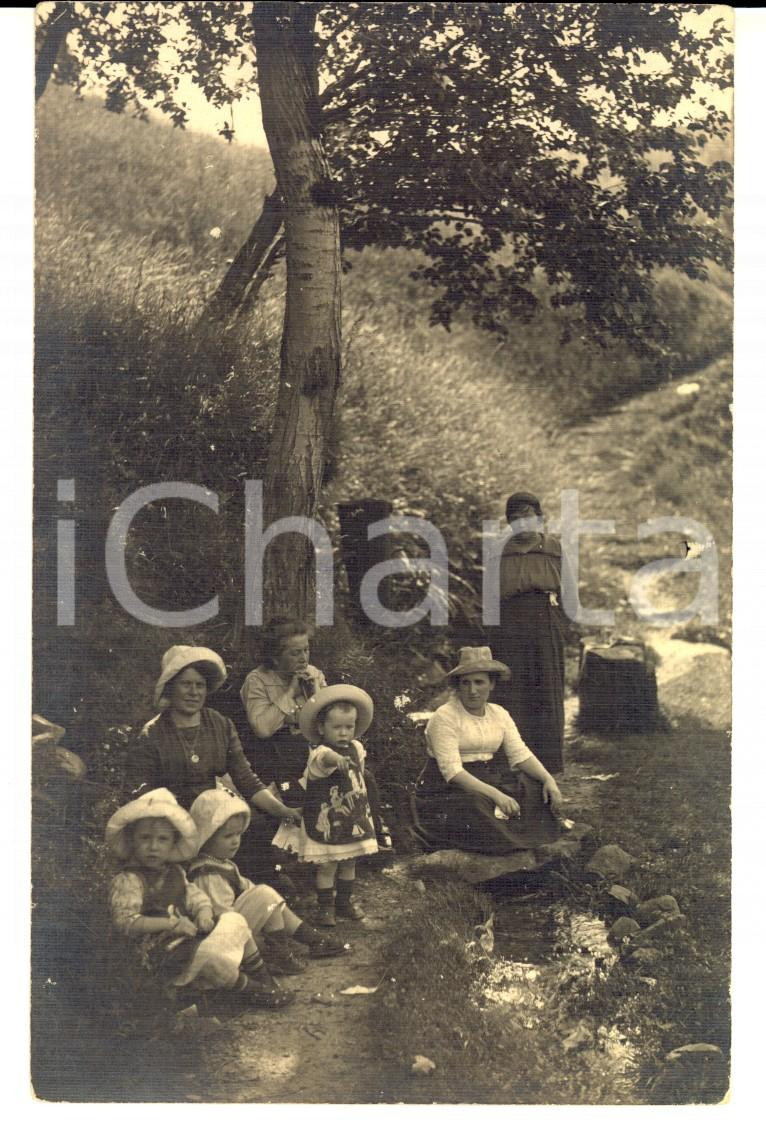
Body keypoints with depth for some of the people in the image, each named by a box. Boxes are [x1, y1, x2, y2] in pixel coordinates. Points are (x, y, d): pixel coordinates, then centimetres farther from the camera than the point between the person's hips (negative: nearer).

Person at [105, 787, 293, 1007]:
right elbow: (124, 921, -22)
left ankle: (263, 978, 10)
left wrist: (204, 913, -13)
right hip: (161, 951, -9)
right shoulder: (127, 881, -12)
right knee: (206, 953, -32)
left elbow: (194, 895, 12)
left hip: (188, 938, 9)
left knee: (235, 920, 3)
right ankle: (253, 990, -11)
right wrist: (171, 924, -24)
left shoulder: (174, 872, 13)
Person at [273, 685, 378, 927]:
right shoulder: (319, 753, -21)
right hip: (326, 820, -6)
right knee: (327, 865, -1)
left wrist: (363, 805, 25)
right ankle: (325, 907, 14)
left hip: (354, 817, 6)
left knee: (349, 862, 16)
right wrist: (336, 758, -70)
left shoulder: (356, 748, 3)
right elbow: (325, 758, -47)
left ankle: (345, 901, 32)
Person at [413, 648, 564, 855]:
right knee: (477, 806, -37)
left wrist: (548, 778, -16)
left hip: (490, 781, 7)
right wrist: (495, 794, -30)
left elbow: (520, 753, 3)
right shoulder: (444, 717, -13)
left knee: (539, 789, -12)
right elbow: (452, 771, -21)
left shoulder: (499, 714, 9)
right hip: (447, 789, -6)